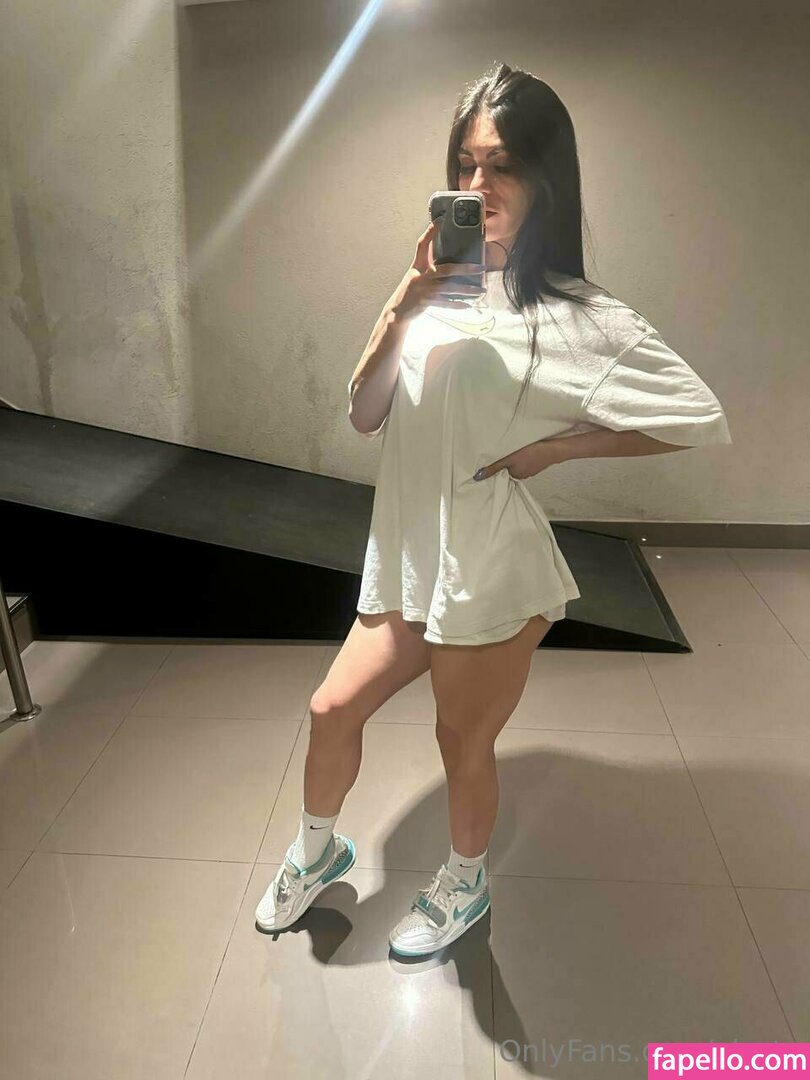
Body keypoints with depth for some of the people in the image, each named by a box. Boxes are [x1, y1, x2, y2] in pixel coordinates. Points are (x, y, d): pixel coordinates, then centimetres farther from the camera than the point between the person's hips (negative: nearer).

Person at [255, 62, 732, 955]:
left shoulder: (577, 315, -11)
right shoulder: (441, 289, 4)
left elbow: (705, 419, -12)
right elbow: (363, 415, -3)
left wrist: (558, 444, -12)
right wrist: (405, 301, -15)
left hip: (490, 574, -5)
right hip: (408, 558, 6)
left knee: (462, 746, 13)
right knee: (331, 710, 14)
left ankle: (464, 886, 45)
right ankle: (317, 849, 45)